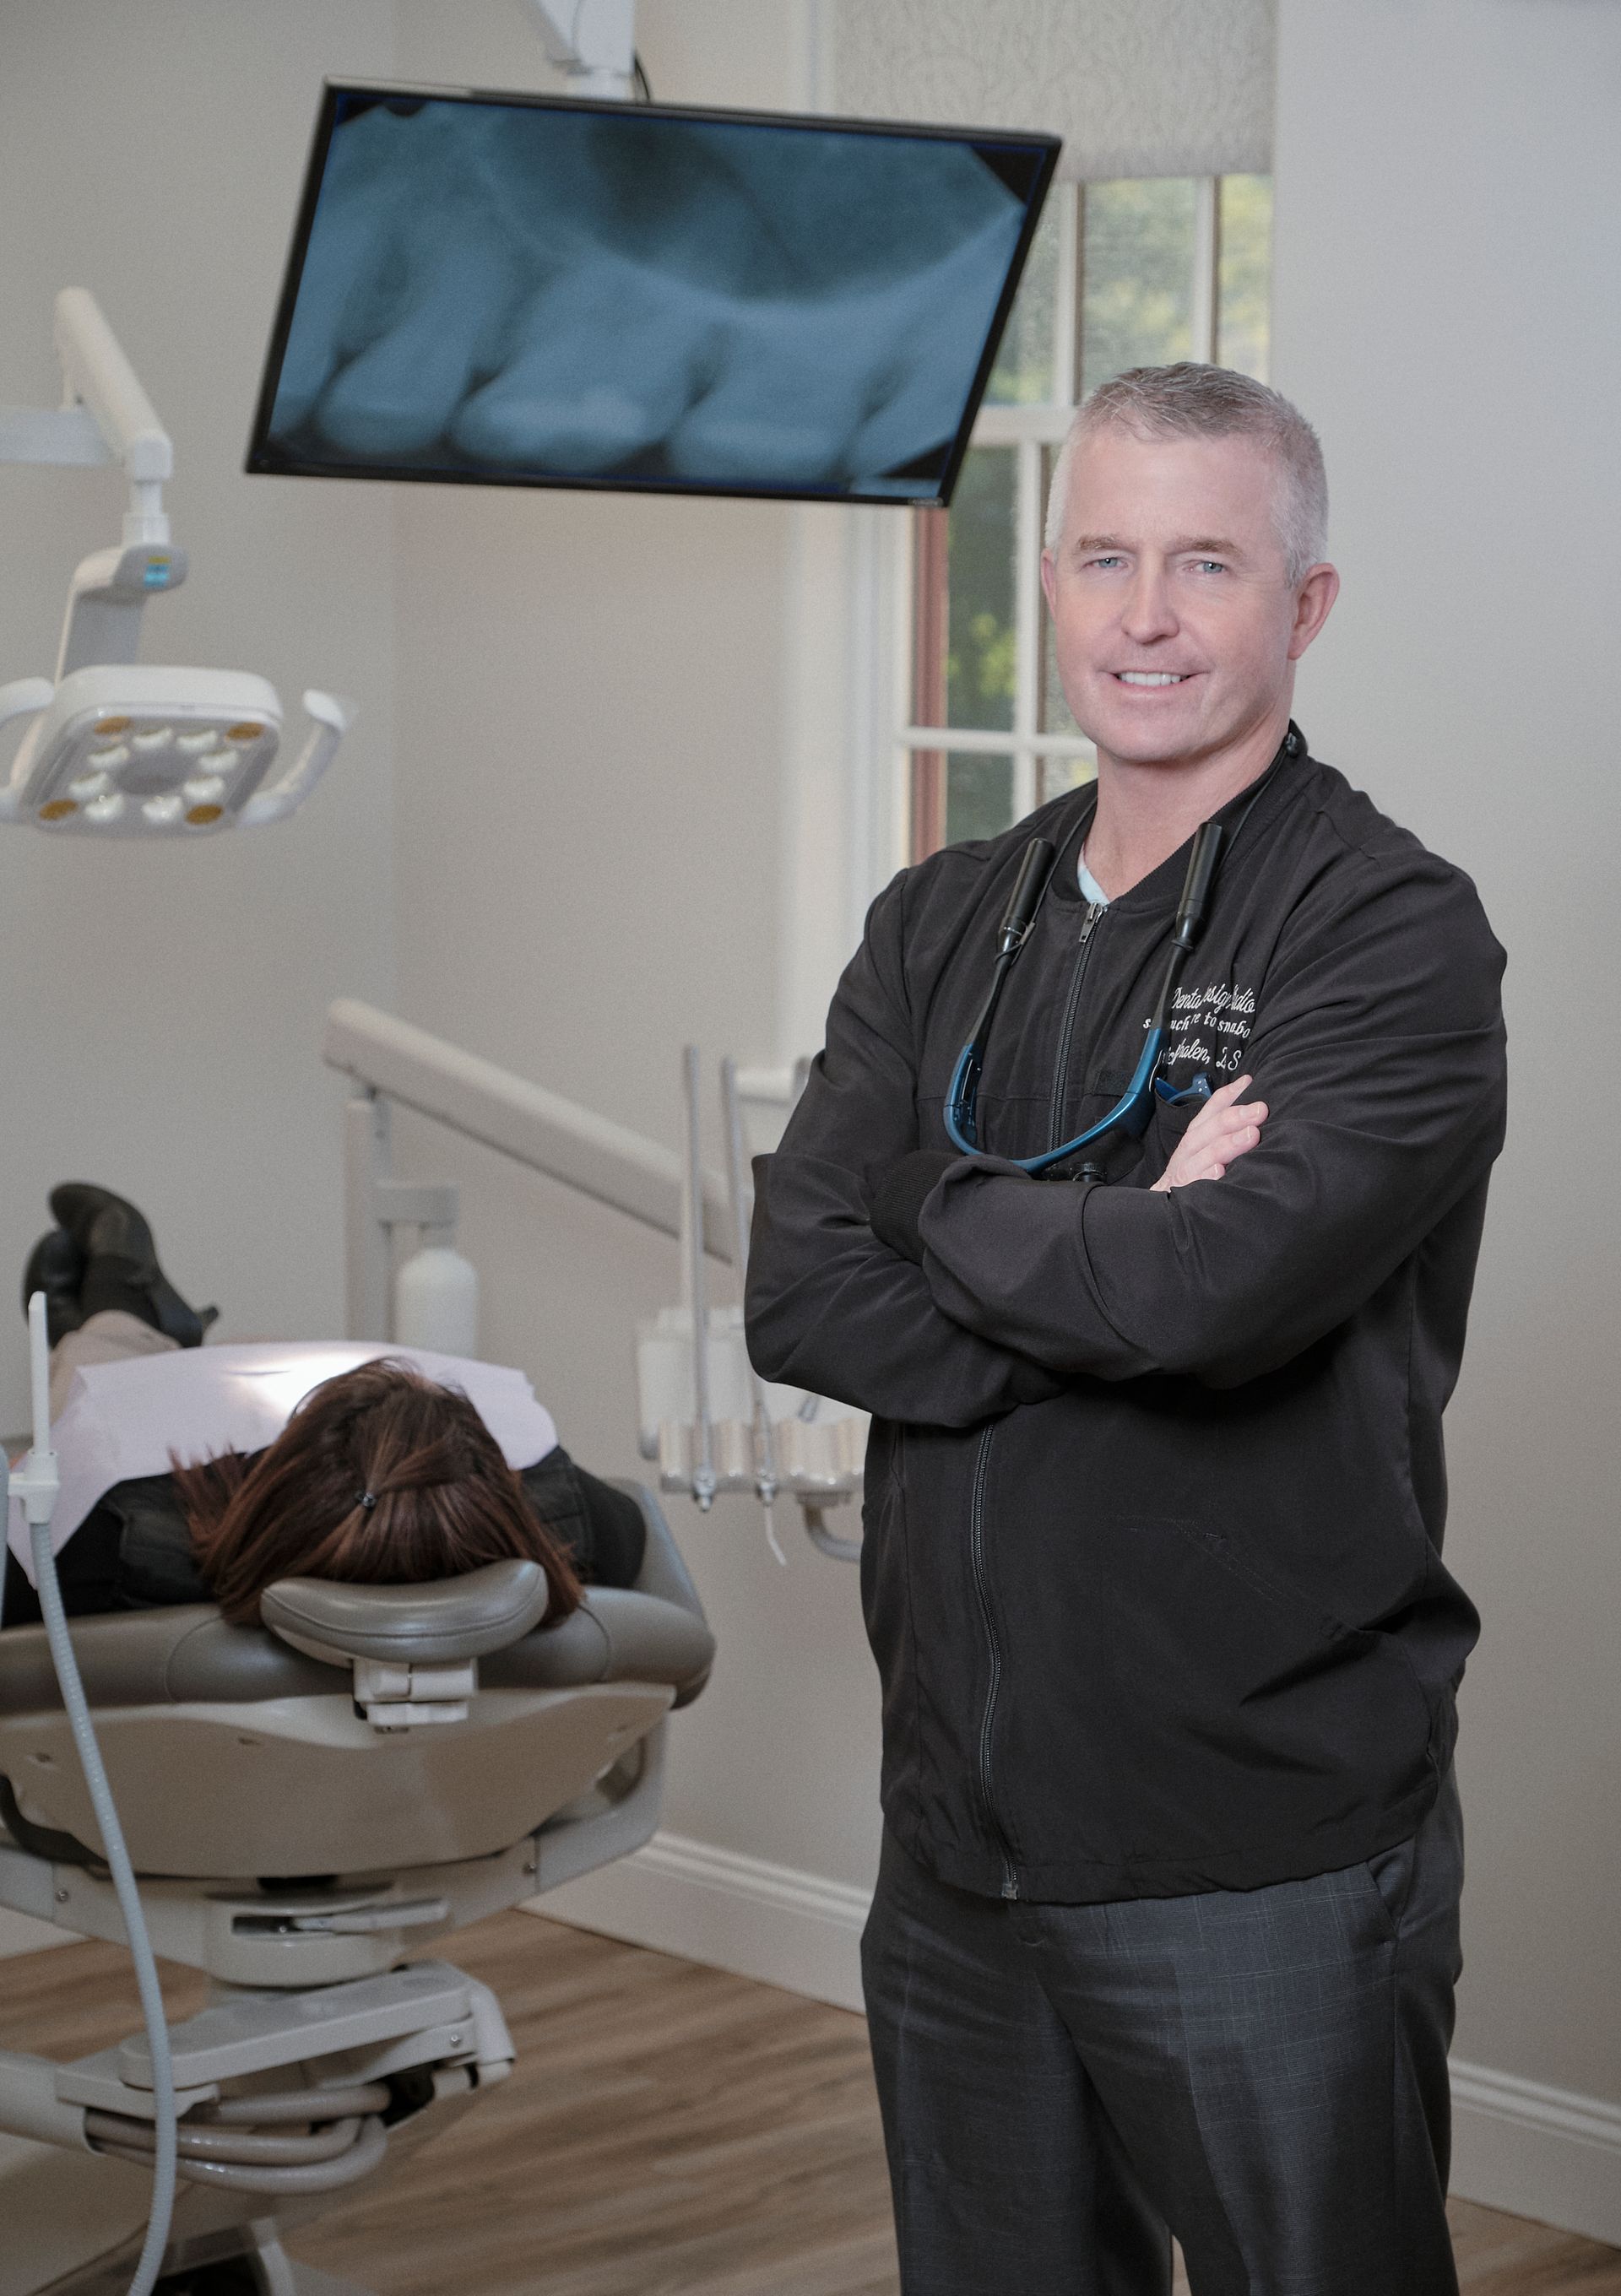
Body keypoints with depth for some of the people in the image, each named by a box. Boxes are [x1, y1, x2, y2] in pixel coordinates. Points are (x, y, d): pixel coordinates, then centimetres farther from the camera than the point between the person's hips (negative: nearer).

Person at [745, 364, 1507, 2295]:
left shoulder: (1392, 937, -10)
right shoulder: (942, 924, 9)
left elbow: (1225, 1285, -26)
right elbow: (795, 1296, -4)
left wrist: (952, 1216, -9)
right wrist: (1120, 1267, -16)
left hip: (1263, 1861, -6)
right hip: (958, 1838, 6)